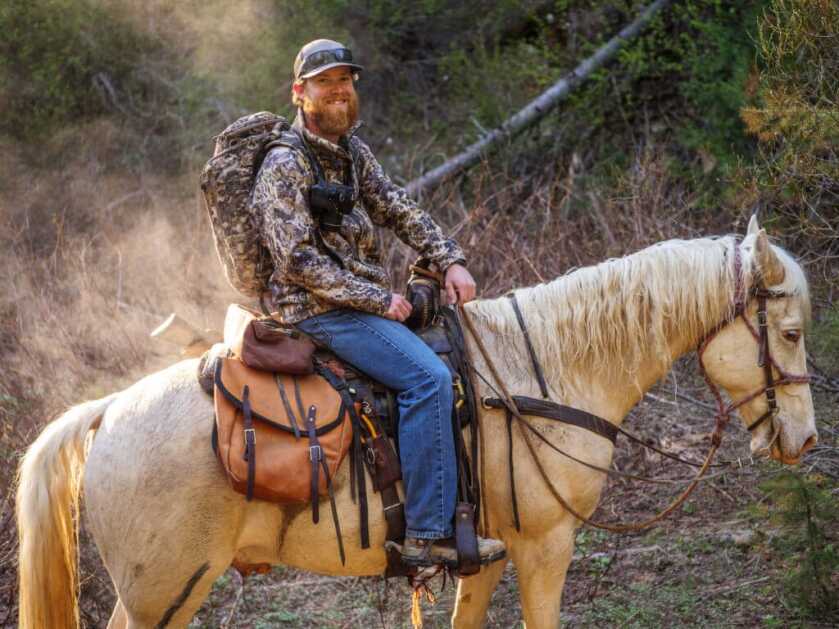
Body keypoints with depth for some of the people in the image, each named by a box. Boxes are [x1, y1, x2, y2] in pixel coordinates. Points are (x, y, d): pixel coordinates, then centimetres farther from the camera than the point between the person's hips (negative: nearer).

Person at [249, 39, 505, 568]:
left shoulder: (352, 151, 13)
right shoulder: (285, 165, -13)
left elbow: (401, 211, 15)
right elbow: (298, 260, -19)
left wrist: (451, 262, -2)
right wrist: (377, 299, -18)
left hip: (364, 299, 10)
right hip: (318, 311, -10)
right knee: (428, 377, -24)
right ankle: (429, 533, -26)